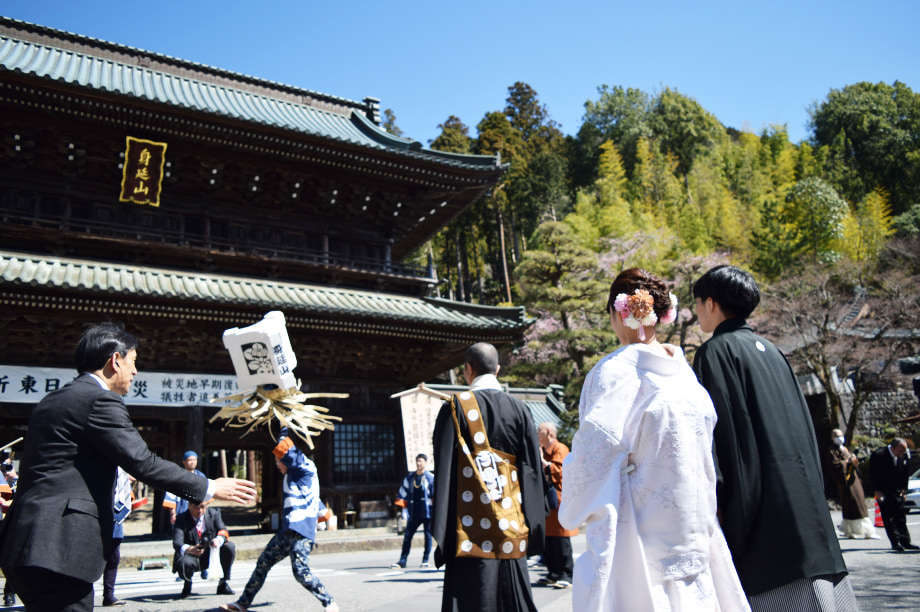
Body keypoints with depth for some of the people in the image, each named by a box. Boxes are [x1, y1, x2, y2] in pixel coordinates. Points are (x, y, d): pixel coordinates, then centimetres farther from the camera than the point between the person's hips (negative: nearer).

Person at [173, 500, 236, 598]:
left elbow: (223, 531, -14)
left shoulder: (214, 513, -3)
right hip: (192, 557, -2)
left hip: (211, 555, 2)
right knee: (185, 563, -35)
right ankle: (187, 585, 3)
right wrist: (189, 549, -48)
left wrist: (219, 540, -40)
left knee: (230, 546, -23)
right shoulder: (181, 519, -11)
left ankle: (224, 583, -4)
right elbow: (177, 542, -25)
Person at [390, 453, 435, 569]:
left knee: (428, 535, 1)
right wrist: (404, 508, 7)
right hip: (414, 513, 3)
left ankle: (425, 560, 12)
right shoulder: (409, 477, 10)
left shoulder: (431, 477, -1)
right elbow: (402, 493, 14)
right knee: (407, 535, 3)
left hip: (427, 512, -3)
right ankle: (402, 560, 9)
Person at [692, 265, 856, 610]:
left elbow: (715, 426, -16)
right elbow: (800, 419, 19)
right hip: (801, 490, 8)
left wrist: (713, 500, -14)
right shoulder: (769, 350, 17)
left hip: (762, 497, -8)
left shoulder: (717, 351, -7)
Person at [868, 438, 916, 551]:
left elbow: (905, 473, 10)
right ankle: (895, 543, 0)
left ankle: (905, 542, 15)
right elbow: (873, 474, -11)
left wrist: (904, 488, 5)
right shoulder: (878, 455, -17)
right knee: (888, 518, -3)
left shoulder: (904, 455, -2)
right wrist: (877, 491, -12)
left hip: (898, 492, 5)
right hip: (883, 493, -5)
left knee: (901, 518, 9)